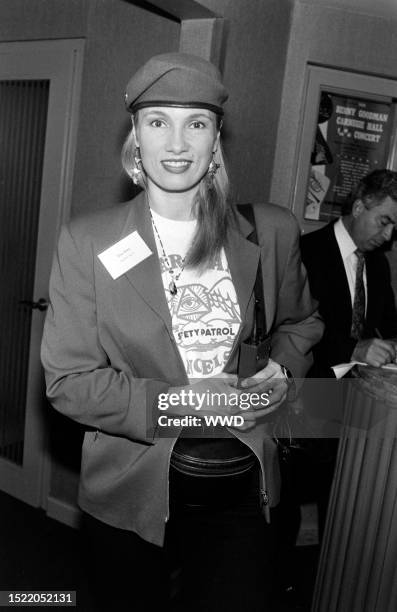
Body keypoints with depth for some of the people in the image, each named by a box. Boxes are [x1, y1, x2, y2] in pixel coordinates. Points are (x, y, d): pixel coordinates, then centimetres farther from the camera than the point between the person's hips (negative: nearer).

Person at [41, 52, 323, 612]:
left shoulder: (273, 231, -3)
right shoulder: (86, 241, -9)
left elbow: (300, 320, 14)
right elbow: (68, 381, -10)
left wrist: (283, 367, -6)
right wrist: (176, 403, -20)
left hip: (239, 489, 1)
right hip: (132, 494, 0)